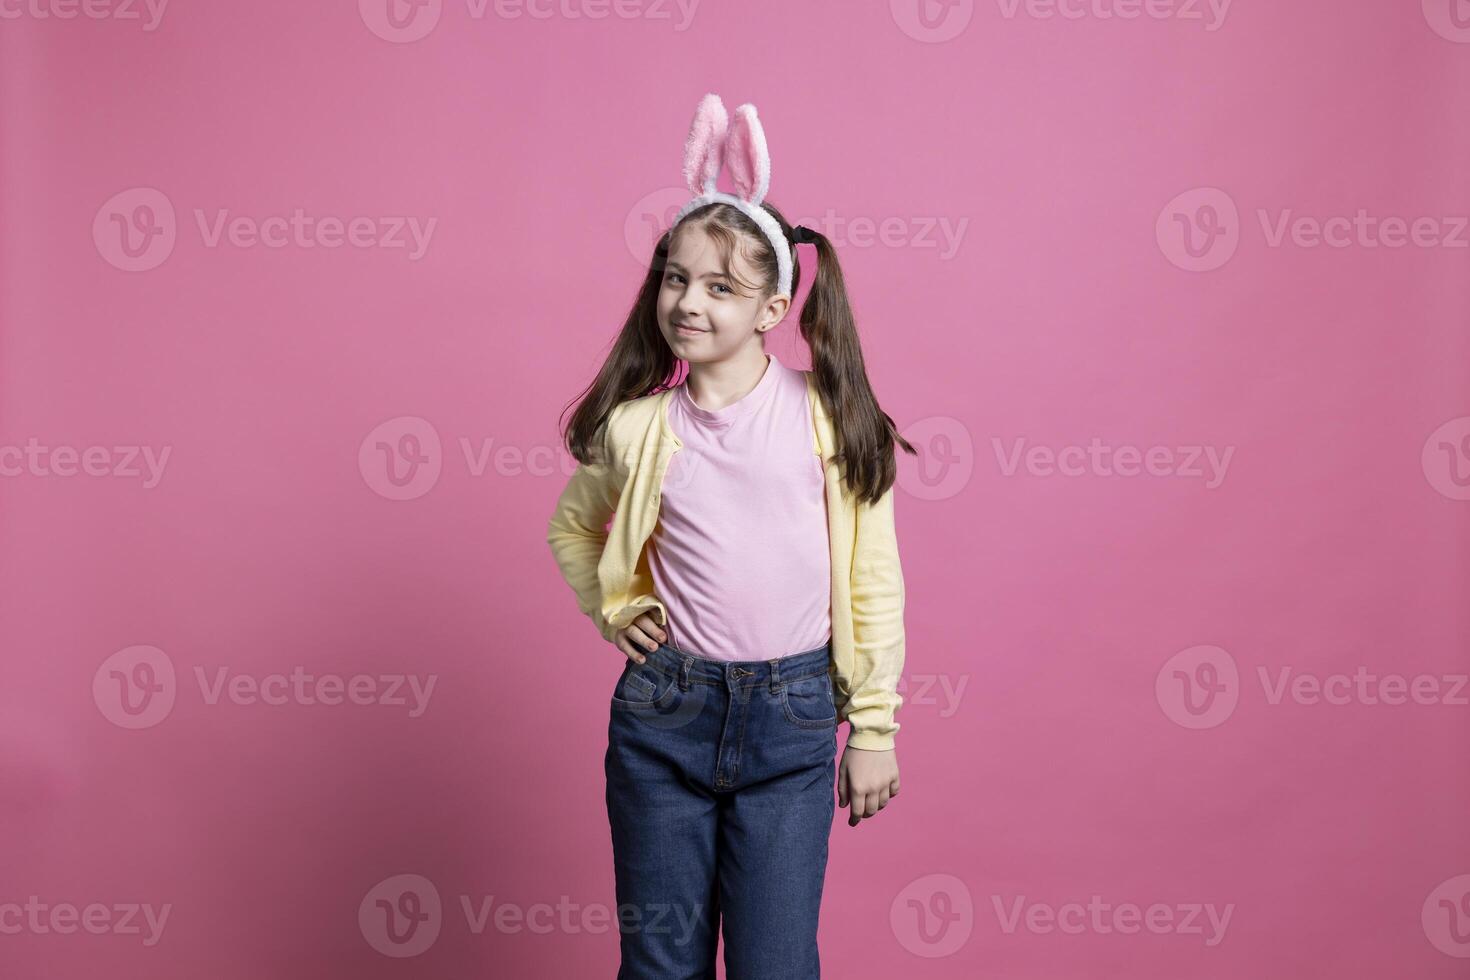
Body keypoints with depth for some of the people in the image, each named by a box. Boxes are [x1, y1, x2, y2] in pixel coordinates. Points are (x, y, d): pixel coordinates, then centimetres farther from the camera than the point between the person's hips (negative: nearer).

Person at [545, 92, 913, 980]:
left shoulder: (829, 417, -6)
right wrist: (616, 610, 5)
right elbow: (572, 526, 19)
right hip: (664, 714, 2)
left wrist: (874, 726, 2)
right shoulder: (636, 427, -2)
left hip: (791, 717, -1)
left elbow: (873, 580, 0)